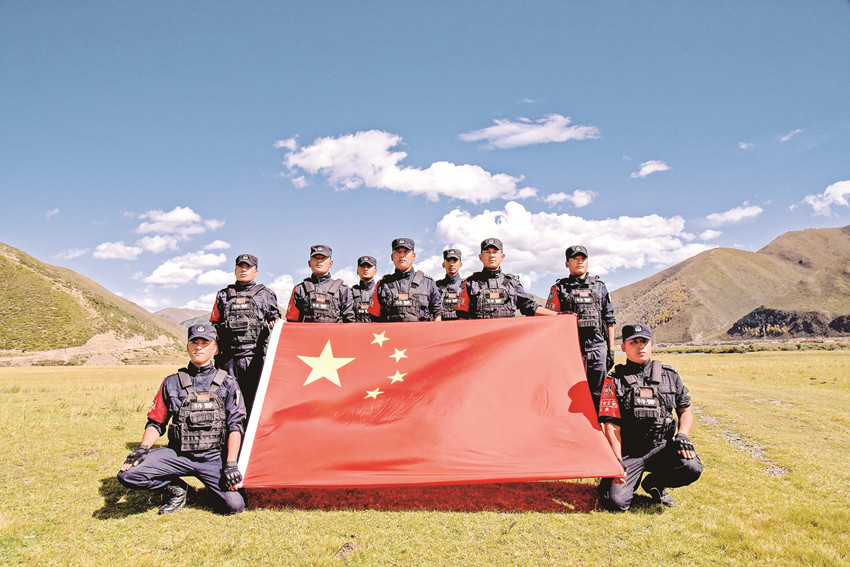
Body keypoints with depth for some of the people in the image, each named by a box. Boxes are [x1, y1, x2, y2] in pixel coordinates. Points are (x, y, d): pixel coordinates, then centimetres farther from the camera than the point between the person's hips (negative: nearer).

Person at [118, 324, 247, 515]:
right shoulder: (172, 383, 10)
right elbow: (156, 423, 12)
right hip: (178, 455, 2)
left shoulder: (227, 384, 5)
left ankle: (215, 486, 15)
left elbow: (235, 426, 0)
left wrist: (230, 464, -10)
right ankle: (175, 489, 5)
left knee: (234, 505, -20)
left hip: (213, 458, -2)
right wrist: (143, 449, -7)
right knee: (127, 474, -21)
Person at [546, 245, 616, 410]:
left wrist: (611, 350, 9)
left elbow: (609, 320, 15)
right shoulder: (559, 288, 5)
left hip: (598, 349, 3)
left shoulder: (599, 287, 14)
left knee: (597, 395, 5)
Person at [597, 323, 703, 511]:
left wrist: (682, 435, -6)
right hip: (628, 452, -3)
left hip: (661, 447, 3)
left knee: (692, 467, -28)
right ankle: (630, 481, 16)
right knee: (616, 503, -22)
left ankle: (654, 484, 5)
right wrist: (617, 461, -14)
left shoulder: (670, 375, 9)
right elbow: (611, 425, -5)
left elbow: (686, 410, 15)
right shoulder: (615, 381, -1)